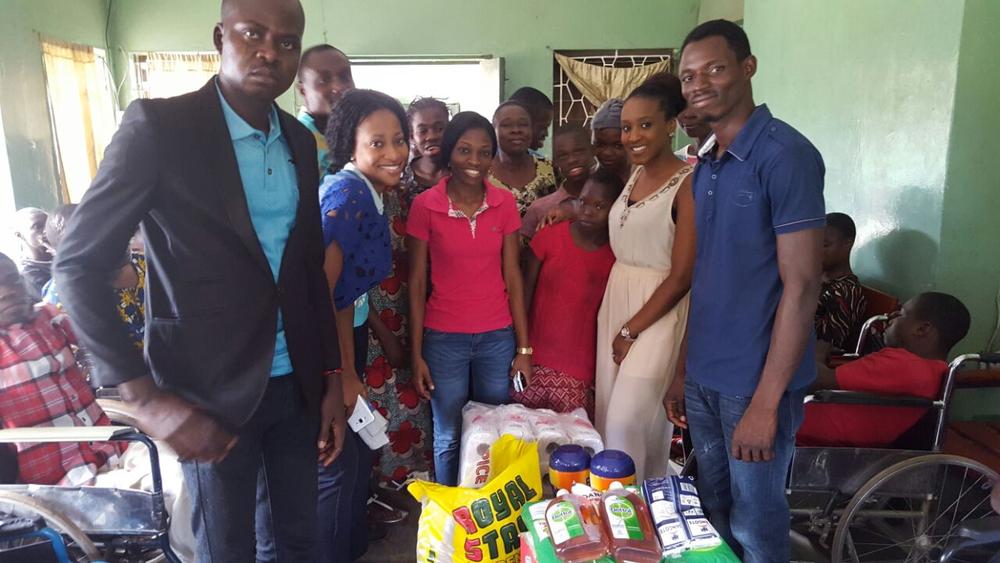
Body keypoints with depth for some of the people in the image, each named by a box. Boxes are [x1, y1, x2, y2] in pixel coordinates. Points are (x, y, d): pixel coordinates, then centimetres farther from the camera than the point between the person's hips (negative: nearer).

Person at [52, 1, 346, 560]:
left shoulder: (300, 140, 4)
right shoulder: (159, 126, -12)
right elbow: (78, 265, -11)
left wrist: (331, 377, 8)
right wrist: (145, 397, -18)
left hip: (297, 383, 5)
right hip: (212, 389, -5)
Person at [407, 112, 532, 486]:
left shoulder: (504, 203, 0)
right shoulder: (425, 206, -6)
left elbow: (513, 276, 2)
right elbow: (416, 283, -3)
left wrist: (523, 347, 1)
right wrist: (416, 354, -3)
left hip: (497, 337, 2)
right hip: (444, 339, -2)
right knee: (449, 438, 10)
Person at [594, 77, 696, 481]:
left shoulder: (688, 183, -14)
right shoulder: (635, 176, 10)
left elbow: (681, 276, -16)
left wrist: (632, 330, -11)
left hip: (657, 311, -7)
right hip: (615, 301, 7)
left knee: (628, 422, -4)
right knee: (608, 414, 12)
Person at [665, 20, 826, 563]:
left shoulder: (785, 154, -14)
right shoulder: (704, 166, 9)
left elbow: (800, 285, -17)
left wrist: (765, 401, -18)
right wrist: (683, 369, 13)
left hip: (754, 383, -7)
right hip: (702, 377, 7)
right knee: (712, 513, 20)